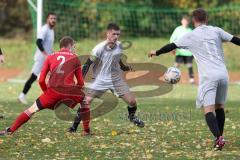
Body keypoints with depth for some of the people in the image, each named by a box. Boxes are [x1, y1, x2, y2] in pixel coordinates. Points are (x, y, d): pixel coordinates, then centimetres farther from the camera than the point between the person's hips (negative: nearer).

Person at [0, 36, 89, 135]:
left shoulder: (50, 57, 16)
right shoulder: (75, 58, 14)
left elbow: (41, 81, 10)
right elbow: (81, 82, 14)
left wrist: (47, 93, 24)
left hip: (53, 91, 0)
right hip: (69, 91, 0)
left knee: (32, 110, 10)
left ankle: (10, 131, 3)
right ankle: (87, 131, 25)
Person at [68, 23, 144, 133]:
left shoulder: (119, 46, -5)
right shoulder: (99, 48, -20)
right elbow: (88, 64, -16)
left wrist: (126, 68, 1)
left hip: (116, 79, 4)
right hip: (100, 80, -4)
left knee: (132, 101, -3)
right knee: (86, 101, -17)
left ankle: (132, 117, 31)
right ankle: (74, 126, -4)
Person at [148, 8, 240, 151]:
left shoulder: (191, 36, 4)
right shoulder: (216, 31, 10)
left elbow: (172, 46, 12)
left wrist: (156, 53, 27)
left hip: (208, 76, -4)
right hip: (223, 74, 4)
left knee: (208, 109, -8)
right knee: (219, 107, 18)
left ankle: (218, 138, -27)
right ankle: (220, 137, 20)